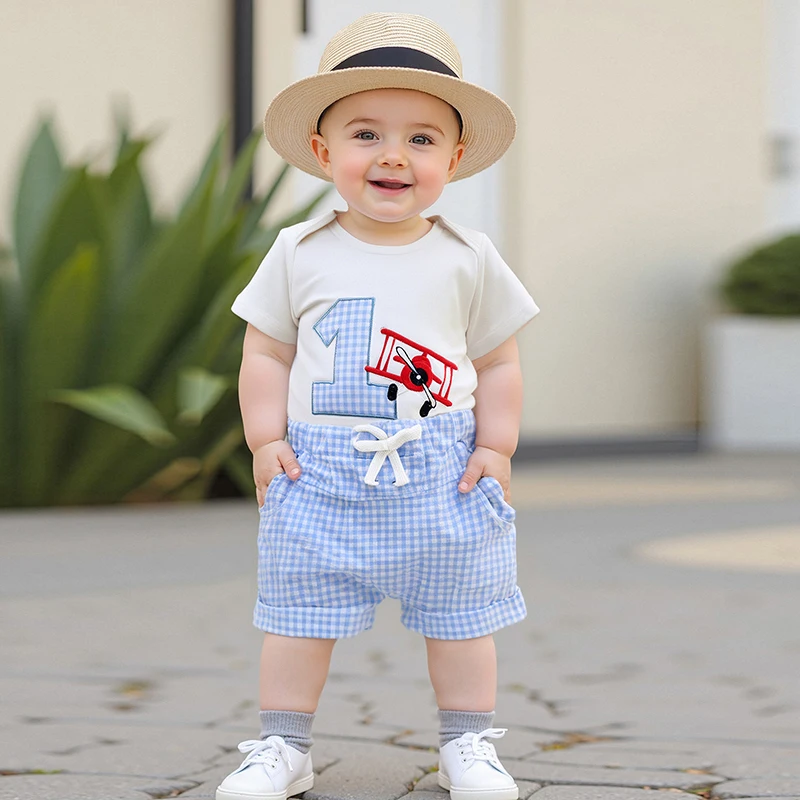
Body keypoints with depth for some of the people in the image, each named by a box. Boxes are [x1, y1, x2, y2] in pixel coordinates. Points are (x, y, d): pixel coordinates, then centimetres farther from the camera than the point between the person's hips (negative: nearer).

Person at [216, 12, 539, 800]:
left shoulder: (468, 261, 1)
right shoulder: (300, 254, 1)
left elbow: (499, 362, 7)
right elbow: (265, 353, 5)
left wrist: (495, 448, -1)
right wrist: (266, 440, -4)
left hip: (440, 474, 0)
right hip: (321, 475, 0)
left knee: (460, 615, 7)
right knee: (299, 614, 5)